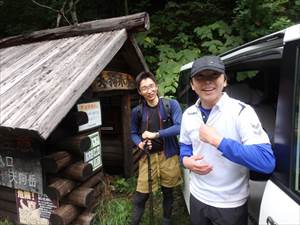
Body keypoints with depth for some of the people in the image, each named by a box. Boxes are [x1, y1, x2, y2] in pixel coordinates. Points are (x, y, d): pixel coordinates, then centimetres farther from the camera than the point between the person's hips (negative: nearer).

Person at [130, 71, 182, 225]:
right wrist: (139, 144, -10)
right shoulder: (137, 111, -1)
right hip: (148, 157, 1)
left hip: (168, 156, 0)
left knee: (168, 193, 18)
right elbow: (133, 133, 11)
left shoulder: (171, 104, -7)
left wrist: (156, 134, -19)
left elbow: (180, 127, -17)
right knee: (140, 196, 3)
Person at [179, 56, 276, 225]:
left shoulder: (241, 112, -19)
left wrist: (217, 140, -31)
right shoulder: (188, 114, -2)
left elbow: (267, 162, -27)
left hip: (230, 205, -4)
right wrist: (186, 161, -11)